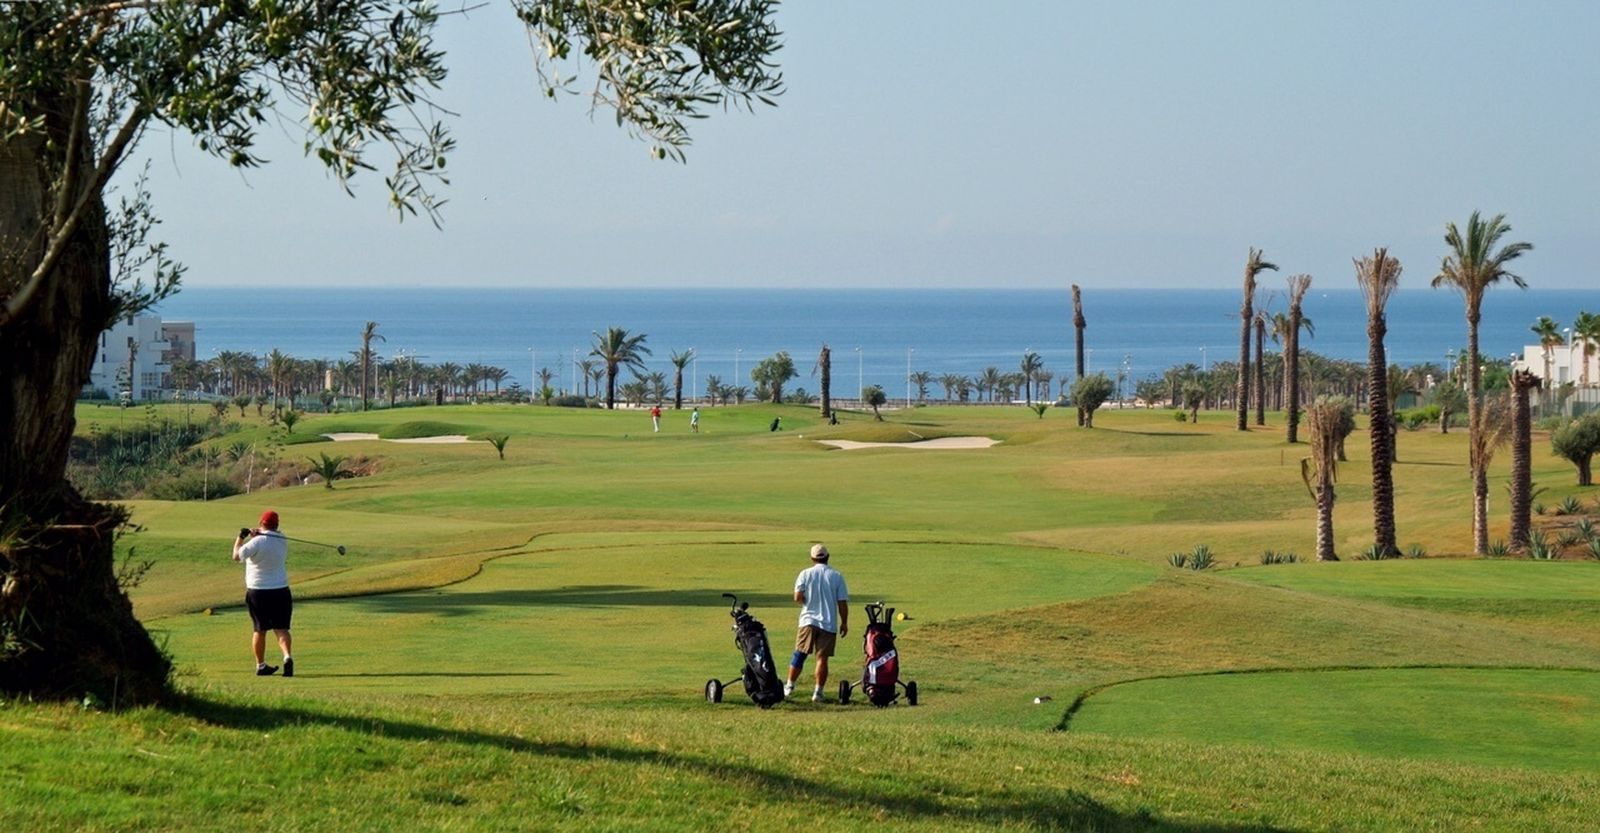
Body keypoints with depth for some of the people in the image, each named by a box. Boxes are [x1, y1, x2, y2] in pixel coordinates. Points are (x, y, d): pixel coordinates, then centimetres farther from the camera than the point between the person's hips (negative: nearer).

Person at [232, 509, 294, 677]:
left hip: (257, 592, -2)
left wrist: (240, 538, -4)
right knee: (281, 628, -2)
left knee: (259, 630, 11)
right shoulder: (282, 541, 2)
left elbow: (237, 556, -18)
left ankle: (261, 665, 17)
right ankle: (287, 656, -26)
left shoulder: (257, 542, -15)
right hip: (281, 591, 2)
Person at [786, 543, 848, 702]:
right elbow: (842, 603, -2)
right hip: (829, 623, 0)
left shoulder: (805, 574, -1)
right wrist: (844, 623, 8)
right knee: (822, 657, 1)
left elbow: (798, 598, -9)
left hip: (808, 621, 0)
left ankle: (789, 686, 12)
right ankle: (818, 691, -2)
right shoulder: (837, 576, 0)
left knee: (799, 654, 10)